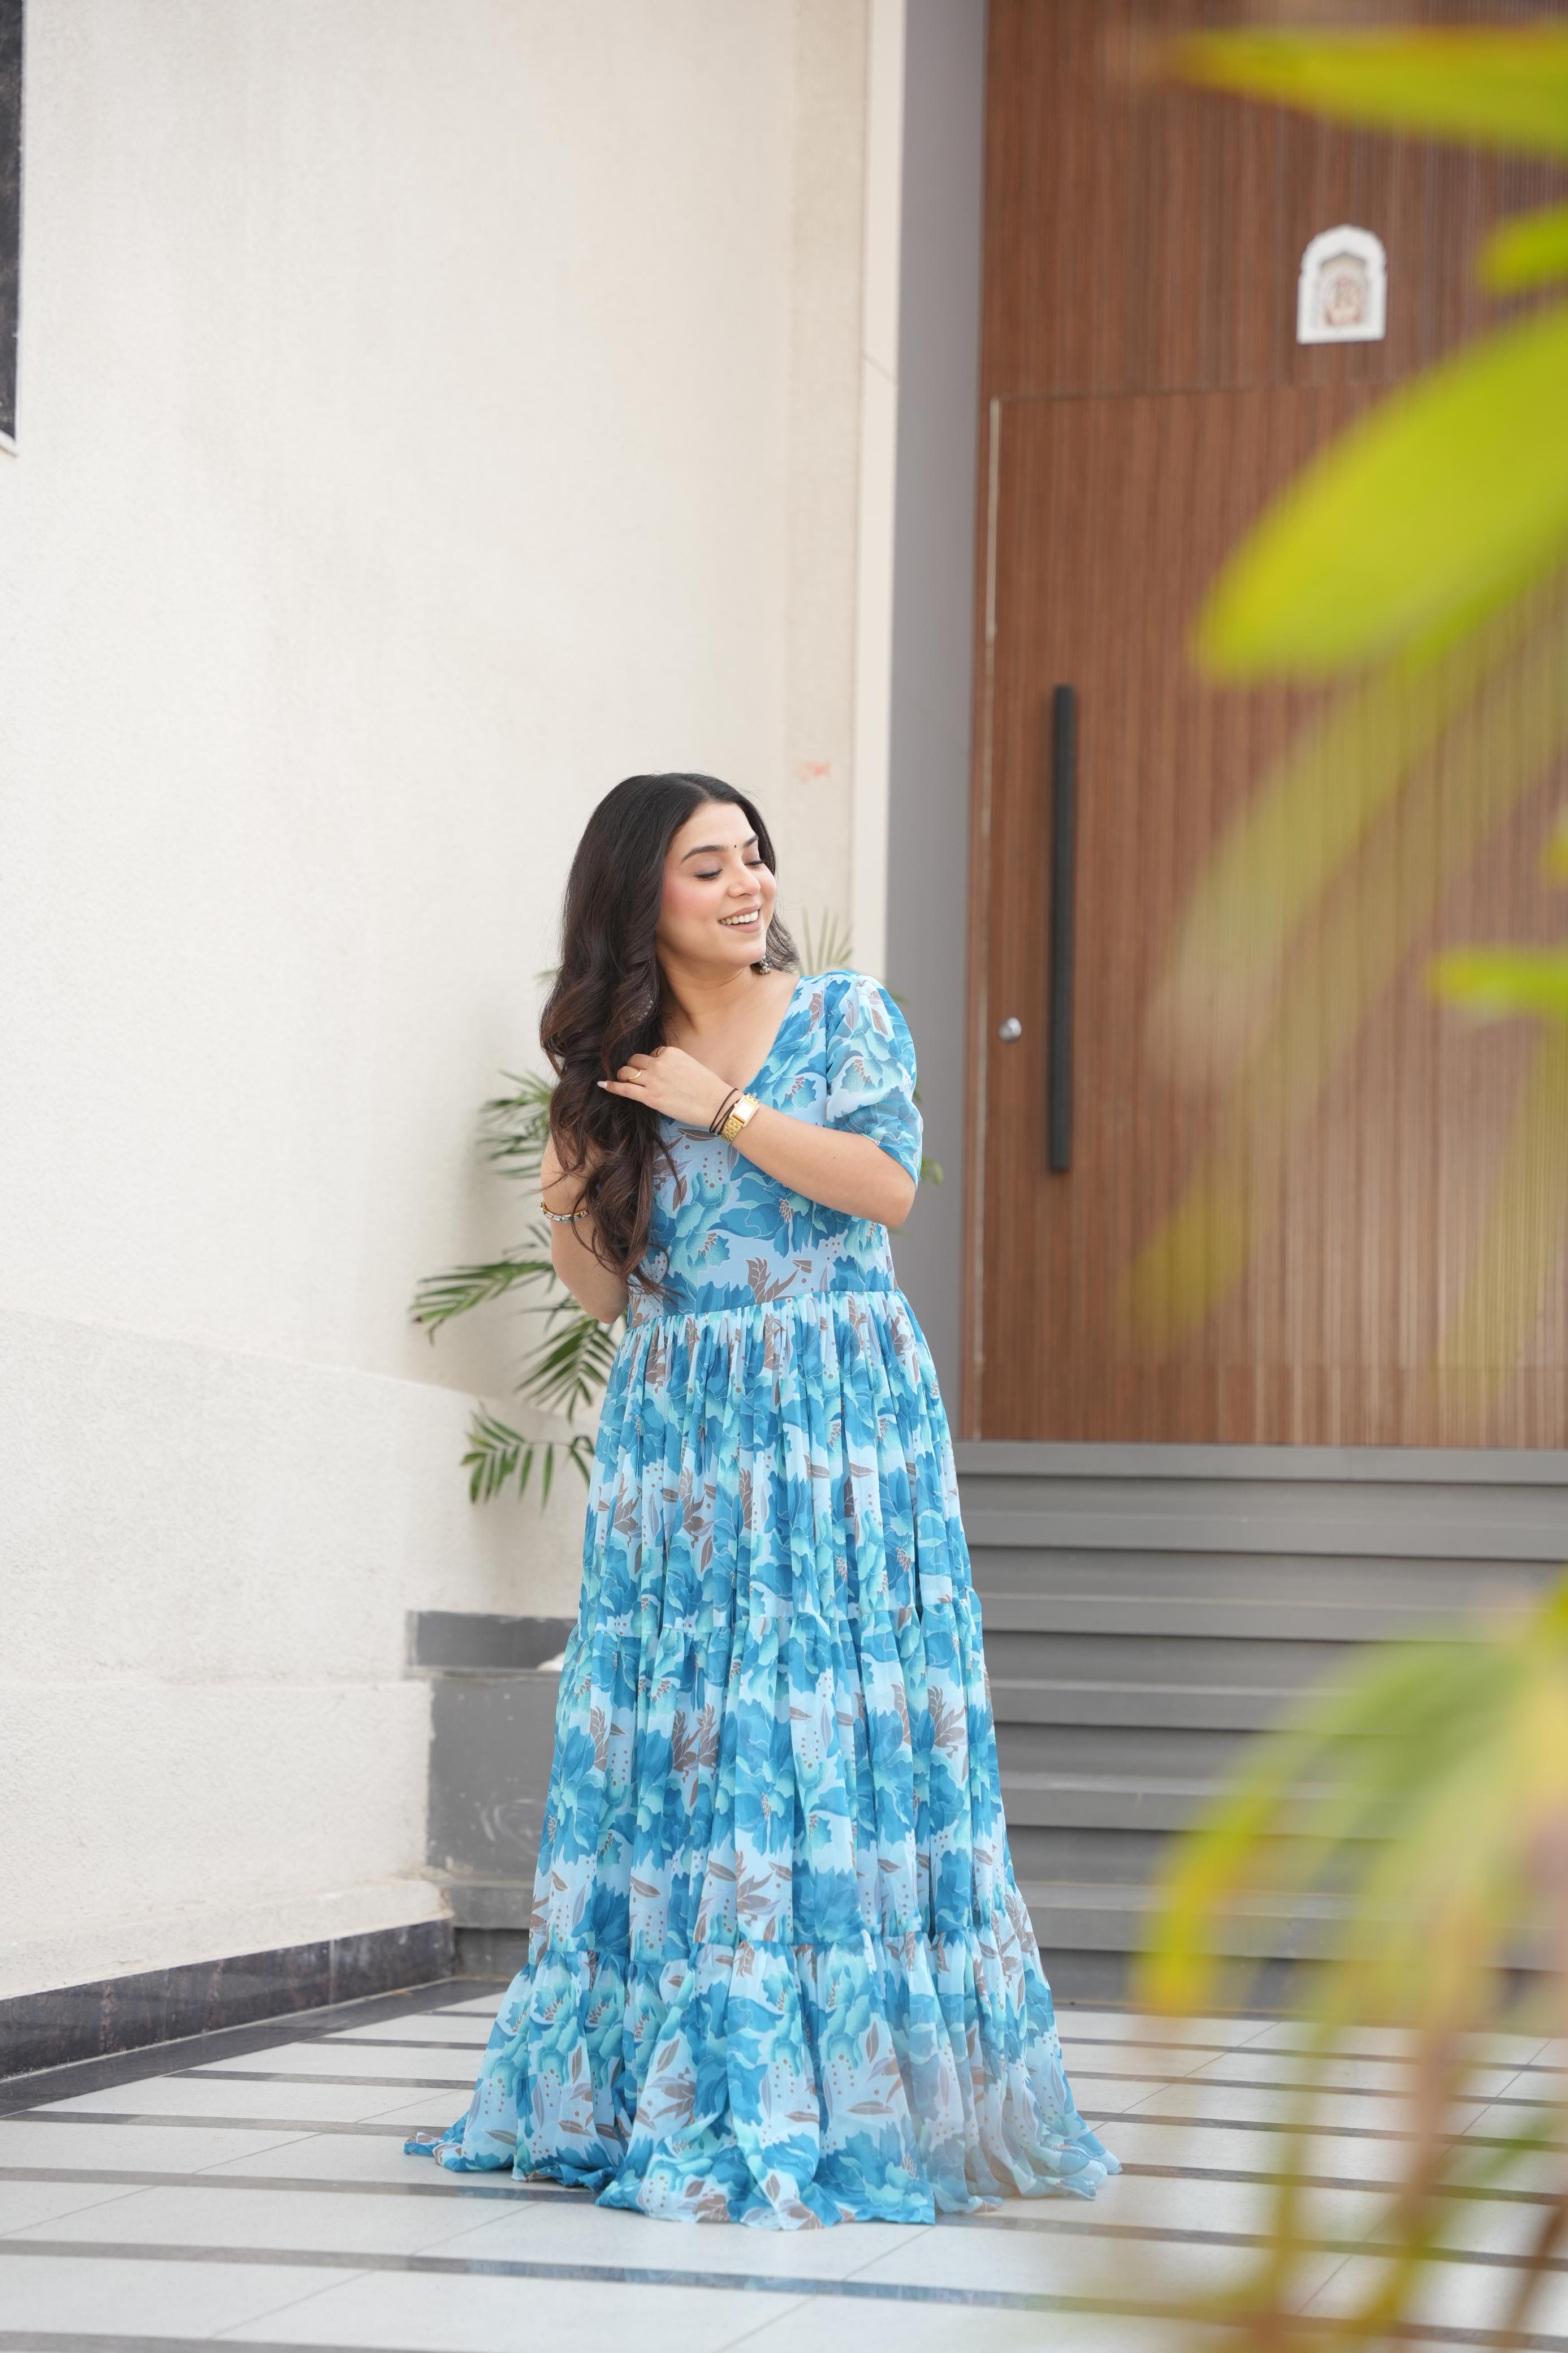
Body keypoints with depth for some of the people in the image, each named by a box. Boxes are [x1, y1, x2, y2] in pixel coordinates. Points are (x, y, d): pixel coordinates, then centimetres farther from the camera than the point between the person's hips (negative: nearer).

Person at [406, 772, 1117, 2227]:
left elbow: (889, 1186, -11)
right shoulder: (611, 1066, 12)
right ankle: (664, 2086, 5)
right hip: (676, 1432, 3)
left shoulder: (847, 1017, 4)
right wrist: (567, 1205, -6)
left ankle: (860, 2088, -5)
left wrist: (723, 1110, -11)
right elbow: (605, 1291, 14)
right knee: (673, 1728, -2)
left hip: (841, 1414, -3)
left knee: (838, 1721, -8)